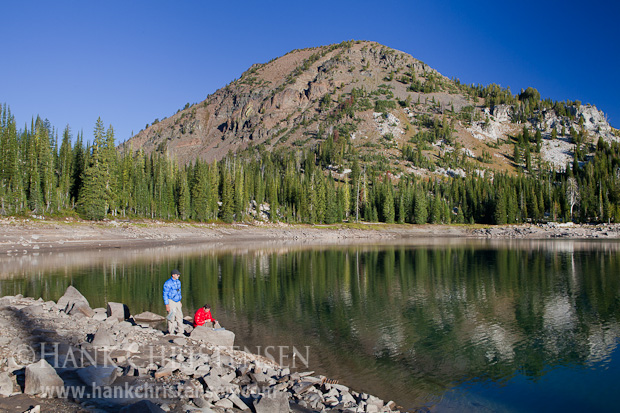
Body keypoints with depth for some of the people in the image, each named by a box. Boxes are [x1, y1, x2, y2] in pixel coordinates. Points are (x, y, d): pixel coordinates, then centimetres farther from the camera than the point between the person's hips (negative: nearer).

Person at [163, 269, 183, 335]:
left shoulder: (178, 282, 9)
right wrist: (167, 305, -17)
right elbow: (165, 295, -13)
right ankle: (171, 333, 5)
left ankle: (179, 332, 14)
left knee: (179, 317, 6)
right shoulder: (167, 283, -14)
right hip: (171, 302, -7)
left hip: (177, 302, 7)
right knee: (171, 318, -5)